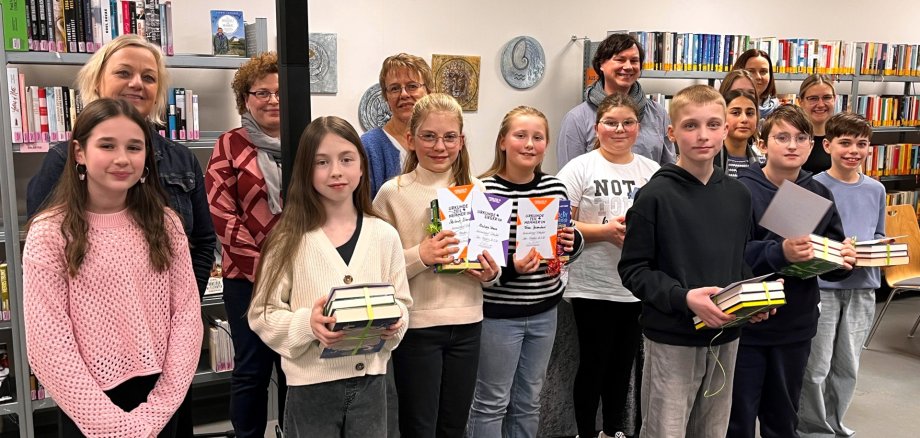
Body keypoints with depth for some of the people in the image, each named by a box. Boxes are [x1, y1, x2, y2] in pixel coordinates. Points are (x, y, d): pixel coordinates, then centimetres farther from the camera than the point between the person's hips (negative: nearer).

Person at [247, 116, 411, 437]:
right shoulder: (290, 238, -7)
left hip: (369, 380, 3)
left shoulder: (384, 235, 1)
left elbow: (401, 301, 8)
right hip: (311, 384, -2)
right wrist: (307, 323, -24)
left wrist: (393, 322, -13)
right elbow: (262, 314, -7)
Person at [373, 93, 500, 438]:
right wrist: (420, 256, -24)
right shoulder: (393, 193, -9)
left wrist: (491, 274, -7)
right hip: (416, 326, -4)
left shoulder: (476, 190, 4)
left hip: (467, 323, 4)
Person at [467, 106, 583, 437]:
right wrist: (510, 268, -30)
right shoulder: (484, 191, -15)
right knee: (492, 401, 8)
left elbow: (568, 250, 13)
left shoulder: (555, 187, 2)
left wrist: (573, 242, -8)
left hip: (544, 311, 5)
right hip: (498, 312, -5)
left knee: (528, 400, 19)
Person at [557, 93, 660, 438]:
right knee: (593, 364, 7)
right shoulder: (580, 168, -6)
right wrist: (605, 231, -21)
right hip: (593, 287, -4)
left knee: (623, 364, 17)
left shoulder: (652, 171, 6)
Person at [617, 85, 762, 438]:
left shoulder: (738, 195, 6)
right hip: (672, 338, -6)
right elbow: (633, 270, -13)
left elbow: (740, 262, 16)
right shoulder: (655, 195, -12)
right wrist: (683, 297, -25)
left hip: (725, 336, 6)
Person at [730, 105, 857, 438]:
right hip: (745, 322, -5)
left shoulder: (820, 195, 4)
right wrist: (780, 252, -36)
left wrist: (844, 261, -14)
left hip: (796, 325, 5)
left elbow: (833, 257, 8)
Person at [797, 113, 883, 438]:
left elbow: (878, 236, 15)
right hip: (821, 288, -5)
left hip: (862, 289, 5)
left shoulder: (876, 190, 8)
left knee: (848, 367, 15)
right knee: (816, 368, 3)